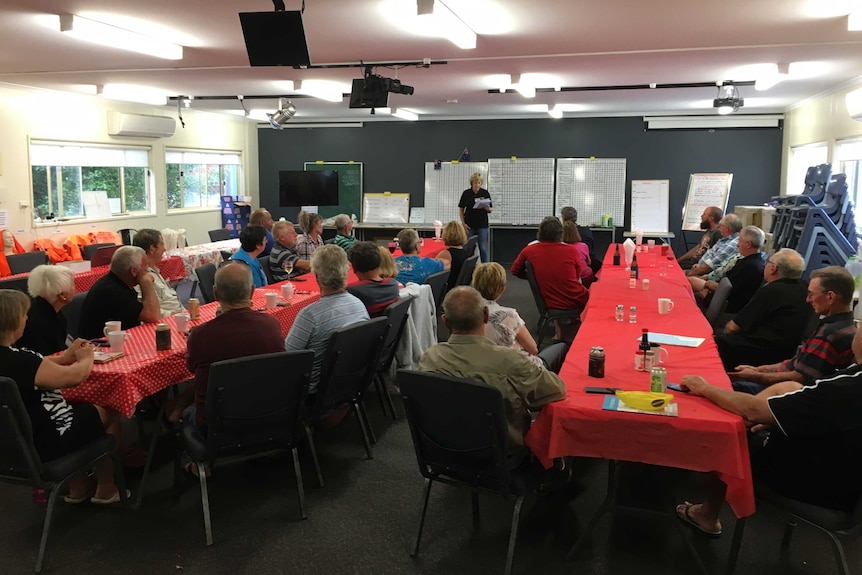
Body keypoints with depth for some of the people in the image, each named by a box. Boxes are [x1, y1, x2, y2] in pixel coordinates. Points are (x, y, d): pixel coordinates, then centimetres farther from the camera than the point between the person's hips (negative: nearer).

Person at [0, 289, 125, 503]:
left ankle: (77, 489, 35)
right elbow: (75, 376, -26)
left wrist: (67, 356, 8)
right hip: (46, 443, -9)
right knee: (111, 411, 11)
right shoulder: (18, 360, -32)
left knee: (80, 407, 29)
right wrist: (86, 358, -5)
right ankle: (106, 488, 26)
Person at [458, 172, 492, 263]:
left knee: (483, 248, -2)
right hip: (470, 225, 1)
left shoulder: (485, 193, 1)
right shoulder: (466, 193, 0)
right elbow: (461, 209, 4)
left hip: (482, 225, 0)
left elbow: (491, 209, 5)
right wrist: (463, 223, -5)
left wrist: (488, 209, -18)